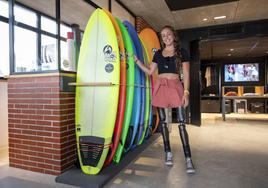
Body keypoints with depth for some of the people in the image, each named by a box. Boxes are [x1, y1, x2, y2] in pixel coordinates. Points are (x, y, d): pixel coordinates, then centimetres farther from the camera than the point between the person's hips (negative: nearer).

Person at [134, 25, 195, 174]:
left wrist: (186, 92, -9)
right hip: (160, 88, 3)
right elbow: (150, 71, 13)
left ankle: (188, 159, -2)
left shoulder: (182, 52, 6)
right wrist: (136, 60, 9)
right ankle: (168, 153, 19)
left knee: (181, 123, -8)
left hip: (175, 87, -3)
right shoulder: (158, 53, 14)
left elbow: (186, 74, 1)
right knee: (163, 121, 5)